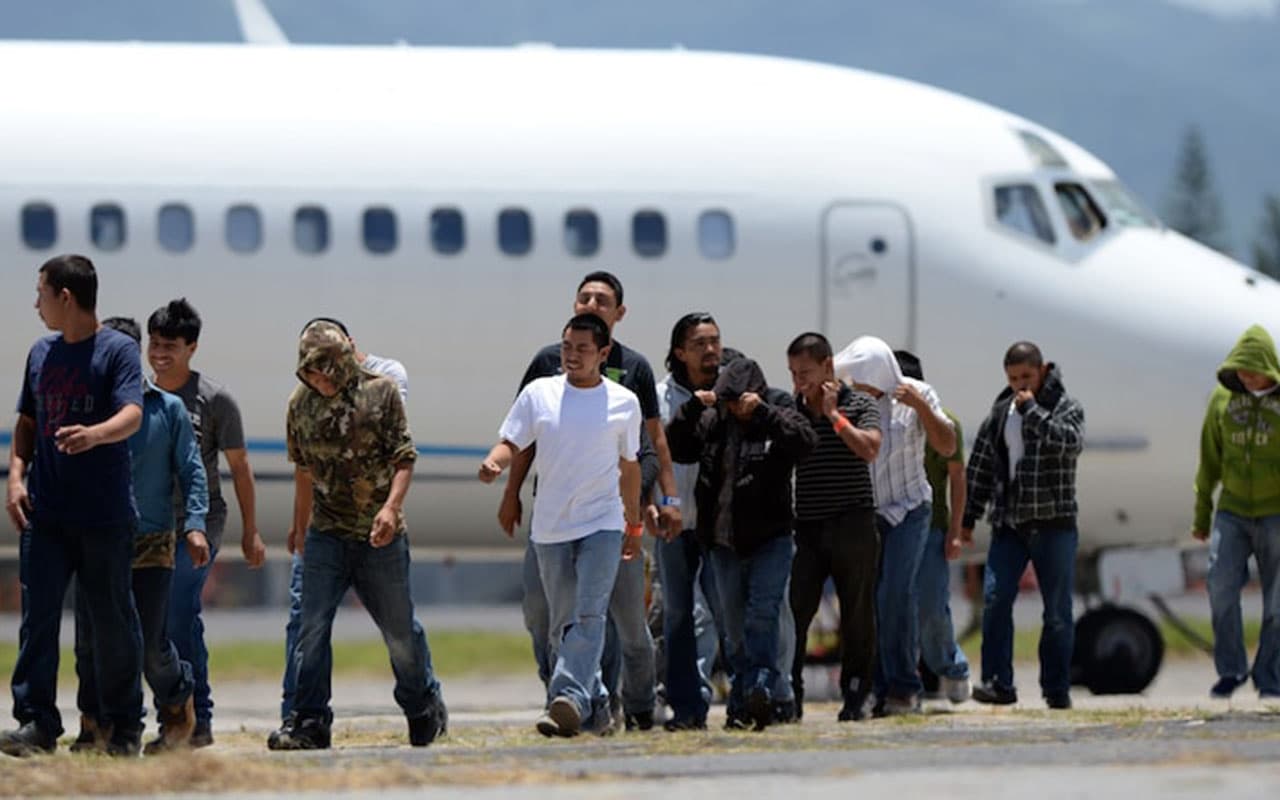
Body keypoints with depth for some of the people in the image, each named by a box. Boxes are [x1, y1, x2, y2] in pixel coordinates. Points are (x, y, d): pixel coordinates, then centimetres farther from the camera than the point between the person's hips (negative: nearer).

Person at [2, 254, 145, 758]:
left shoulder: (118, 350, -5)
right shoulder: (41, 353, 13)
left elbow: (132, 415, -20)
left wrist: (95, 434, -41)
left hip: (105, 516, -4)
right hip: (45, 513, 5)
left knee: (113, 621, 4)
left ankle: (124, 726, 15)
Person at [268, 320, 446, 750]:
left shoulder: (380, 392, -7)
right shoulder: (300, 404, 3)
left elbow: (404, 457, -9)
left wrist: (391, 507, -24)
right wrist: (300, 528, 22)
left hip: (380, 535, -2)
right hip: (326, 534, 2)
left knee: (400, 629, 9)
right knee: (312, 626, -10)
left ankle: (425, 707, 31)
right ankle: (308, 722, -8)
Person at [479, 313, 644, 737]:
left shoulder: (624, 402, 4)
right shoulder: (539, 394, 4)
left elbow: (629, 467, 13)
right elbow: (512, 442, 4)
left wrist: (635, 527, 18)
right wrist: (494, 463, -20)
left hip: (602, 524, -2)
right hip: (550, 527, 2)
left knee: (589, 615, -18)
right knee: (563, 622, 6)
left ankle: (569, 698, -30)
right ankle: (594, 705, 19)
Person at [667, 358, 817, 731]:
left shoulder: (777, 413, -2)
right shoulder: (712, 421, 8)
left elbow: (805, 441, -19)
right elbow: (675, 448, 7)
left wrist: (762, 412, -25)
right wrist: (691, 409, -7)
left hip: (769, 539, -4)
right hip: (725, 542, 4)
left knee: (762, 615, -17)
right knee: (735, 626, 9)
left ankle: (760, 688, -23)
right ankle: (743, 701, 15)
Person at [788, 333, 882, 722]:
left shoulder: (859, 404, 2)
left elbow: (868, 449, -14)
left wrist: (833, 415, -10)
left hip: (852, 525, -2)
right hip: (807, 527, 2)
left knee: (857, 614, 2)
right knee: (793, 613, -5)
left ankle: (855, 696, 10)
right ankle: (789, 694, -1)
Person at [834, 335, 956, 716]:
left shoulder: (915, 394, -5)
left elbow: (947, 446, -6)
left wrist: (922, 407, -20)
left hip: (907, 509, -2)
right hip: (861, 512, 2)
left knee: (896, 593, -17)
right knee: (866, 600, -3)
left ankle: (903, 688, -11)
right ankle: (880, 690, 3)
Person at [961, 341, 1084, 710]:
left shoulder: (1065, 407, 0)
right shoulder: (1000, 412, 11)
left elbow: (1070, 442, -21)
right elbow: (980, 465, 15)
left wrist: (1032, 410, -18)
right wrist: (968, 517, 13)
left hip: (1054, 524, -3)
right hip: (1009, 523, 3)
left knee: (1057, 610, 2)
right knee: (995, 598, -11)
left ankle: (1057, 689, 9)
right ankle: (998, 683, -9)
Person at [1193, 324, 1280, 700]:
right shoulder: (1222, 398, 4)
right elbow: (1210, 460, 12)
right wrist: (1202, 512, 14)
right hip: (1232, 511, 2)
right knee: (1221, 587, -11)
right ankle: (1230, 669, 2)